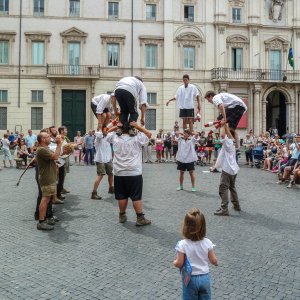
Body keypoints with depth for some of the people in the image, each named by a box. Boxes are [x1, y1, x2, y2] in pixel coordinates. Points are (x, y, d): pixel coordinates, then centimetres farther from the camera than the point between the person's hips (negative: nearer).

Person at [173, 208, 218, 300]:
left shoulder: (182, 245, -21)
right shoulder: (207, 242, -12)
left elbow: (179, 264, -17)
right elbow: (214, 261, -6)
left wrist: (174, 262, 5)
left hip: (190, 279, -2)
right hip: (205, 277, 3)